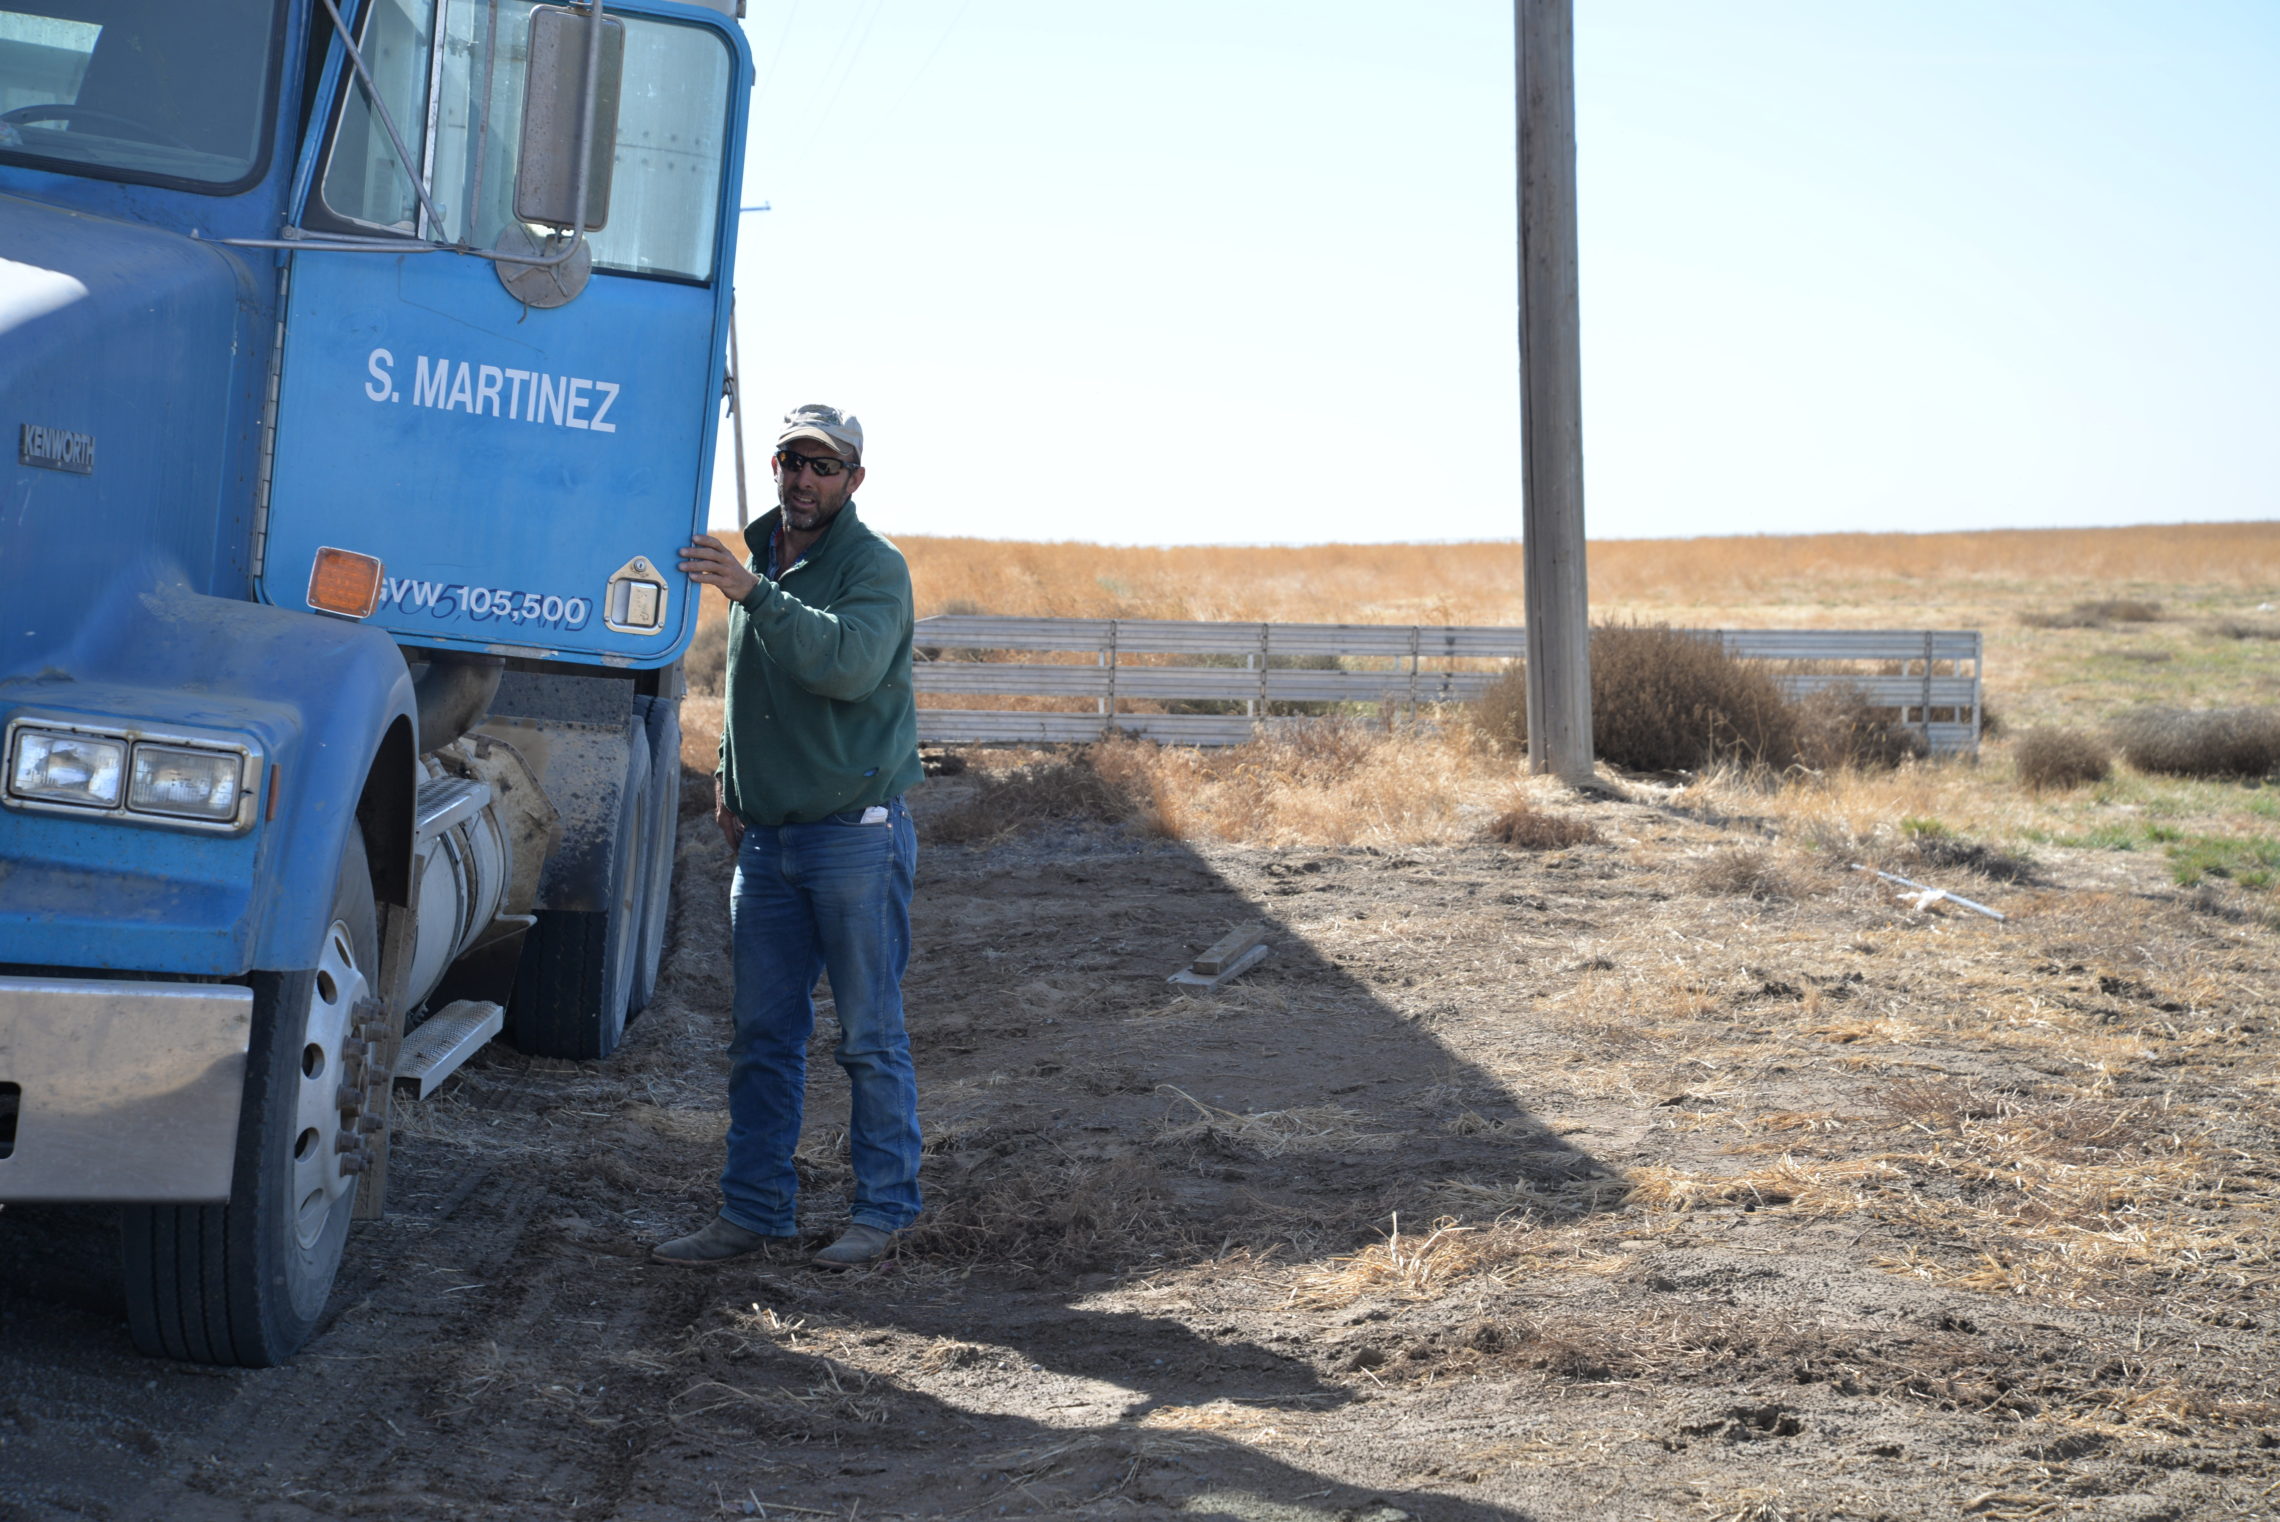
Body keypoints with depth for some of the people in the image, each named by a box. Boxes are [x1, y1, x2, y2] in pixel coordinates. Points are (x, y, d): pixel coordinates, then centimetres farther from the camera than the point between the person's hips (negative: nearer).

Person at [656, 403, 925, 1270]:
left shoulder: (875, 567, -8)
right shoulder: (757, 557, 15)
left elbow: (850, 663, -27)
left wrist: (754, 592, -31)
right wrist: (729, 778, 18)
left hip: (856, 834, -7)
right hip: (766, 840, 7)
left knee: (871, 1037, 0)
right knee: (762, 1037, 7)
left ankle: (883, 1210, 8)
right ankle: (755, 1214, 13)